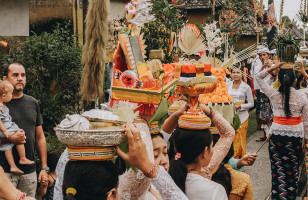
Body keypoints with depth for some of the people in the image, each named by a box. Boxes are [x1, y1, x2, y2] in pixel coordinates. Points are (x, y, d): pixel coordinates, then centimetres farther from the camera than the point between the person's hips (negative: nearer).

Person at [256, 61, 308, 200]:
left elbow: (259, 77, 5)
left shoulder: (274, 95, -8)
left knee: (278, 169, 7)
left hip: (276, 137, 0)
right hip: (295, 138, 0)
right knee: (292, 169, 11)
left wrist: (274, 67, -2)